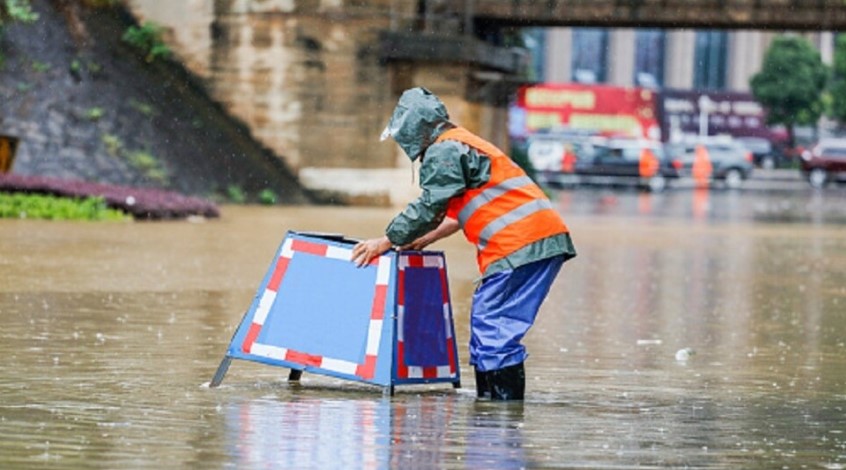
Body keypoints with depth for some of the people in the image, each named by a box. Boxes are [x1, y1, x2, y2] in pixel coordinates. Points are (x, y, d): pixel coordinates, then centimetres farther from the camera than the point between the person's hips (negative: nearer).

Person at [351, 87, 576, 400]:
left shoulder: (444, 151, -5)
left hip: (522, 244, -10)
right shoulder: (463, 145, 27)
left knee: (493, 325, -10)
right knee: (486, 321, 13)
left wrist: (386, 242, 1)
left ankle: (505, 400, -12)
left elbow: (429, 208, -8)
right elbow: (461, 211, 32)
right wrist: (424, 240, 31)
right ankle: (488, 397, 14)